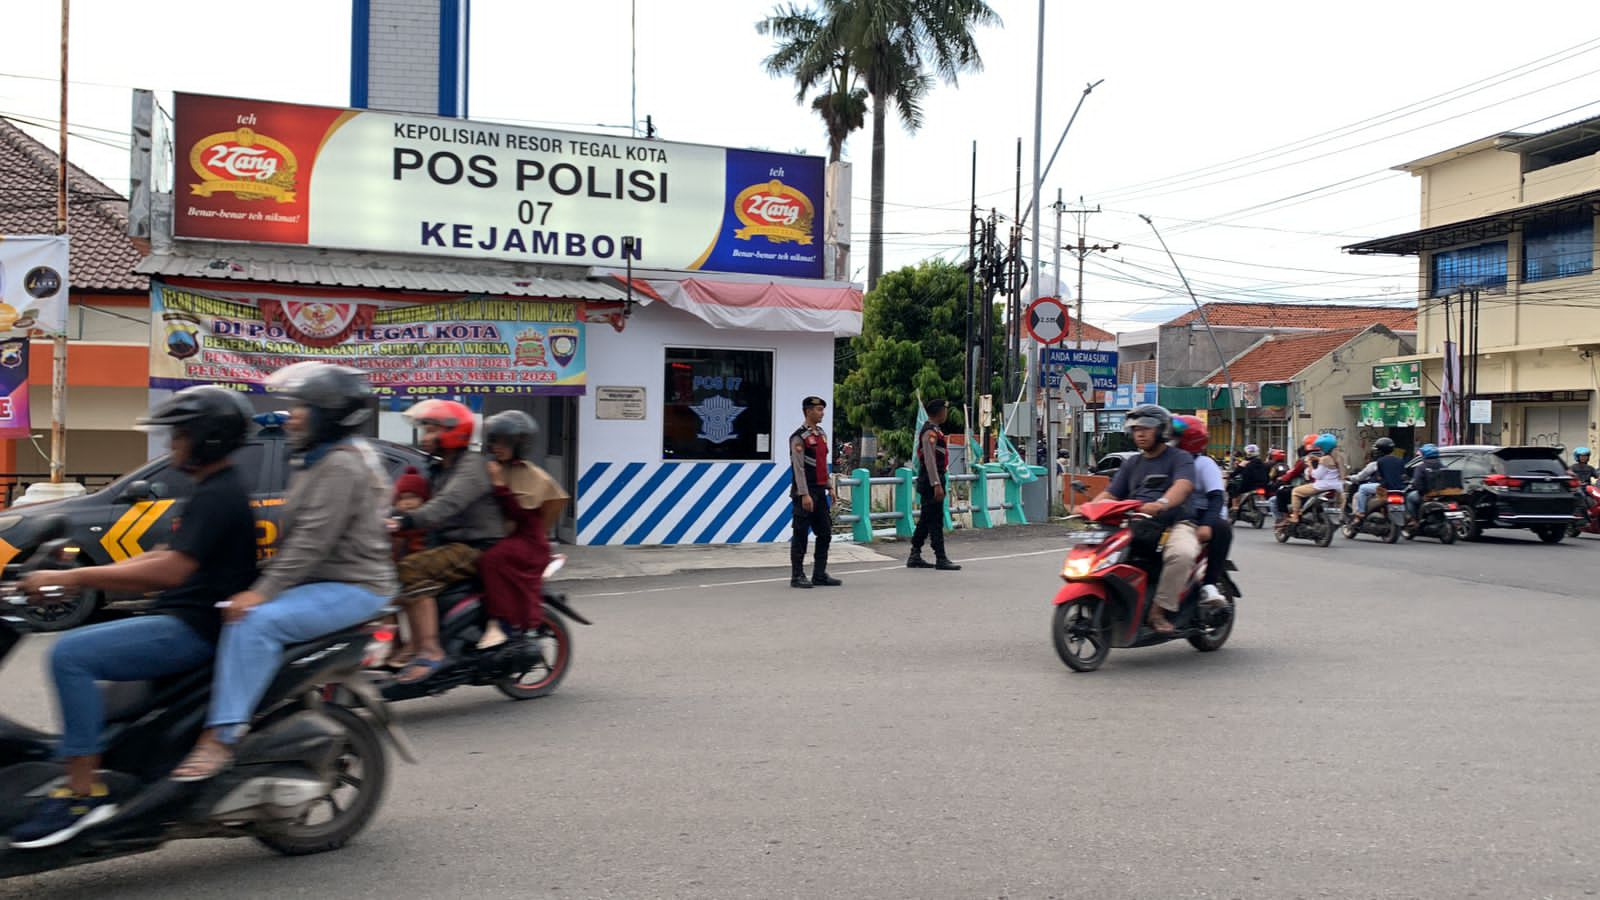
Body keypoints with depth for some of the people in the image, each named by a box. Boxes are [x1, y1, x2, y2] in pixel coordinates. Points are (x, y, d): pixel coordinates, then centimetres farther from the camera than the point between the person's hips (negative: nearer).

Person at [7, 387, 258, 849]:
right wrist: (77, 578, 12)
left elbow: (169, 570, -26)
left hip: (193, 630, -11)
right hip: (186, 621, 11)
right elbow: (165, 558, 20)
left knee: (70, 654, -20)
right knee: (76, 650, 21)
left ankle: (83, 792, -18)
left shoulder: (217, 496, -16)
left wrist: (74, 577, -22)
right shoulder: (216, 490, 18)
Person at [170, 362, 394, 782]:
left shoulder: (342, 465, -16)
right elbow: (297, 533, 22)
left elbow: (314, 539, -23)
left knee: (255, 622, -28)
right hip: (323, 579, 11)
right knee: (235, 611, 10)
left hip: (354, 587, -11)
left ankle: (221, 736, -28)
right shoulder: (321, 459, 19)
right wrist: (260, 582, 15)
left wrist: (264, 591, -25)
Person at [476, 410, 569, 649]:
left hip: (527, 541, -8)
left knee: (493, 558, -36)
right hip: (499, 539, 8)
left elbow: (518, 513, -19)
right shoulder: (494, 469, 17)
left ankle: (500, 623, -31)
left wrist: (499, 484, -21)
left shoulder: (531, 476, -5)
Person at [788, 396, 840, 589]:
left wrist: (829, 488, 16)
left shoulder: (822, 434, 14)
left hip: (820, 492, 8)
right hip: (805, 493, -8)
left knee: (825, 533, 9)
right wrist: (804, 495, -19)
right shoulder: (799, 437, -11)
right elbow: (798, 468, -15)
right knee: (800, 535, -2)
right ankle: (797, 576, 4)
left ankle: (820, 574, 16)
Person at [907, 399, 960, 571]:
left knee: (925, 520, 13)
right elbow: (929, 460, -22)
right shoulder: (930, 432, -16)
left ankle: (914, 557, 17)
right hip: (931, 481, -11)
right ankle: (940, 559, -4)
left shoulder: (934, 430, 17)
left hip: (931, 482, 11)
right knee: (936, 521, -7)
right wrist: (937, 485, -26)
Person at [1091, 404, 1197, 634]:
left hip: (1174, 524, -5)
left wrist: (1160, 504, -39)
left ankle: (1160, 609, -25)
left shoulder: (1180, 458, 4)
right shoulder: (1131, 464, 23)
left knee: (1181, 554, -37)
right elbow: (1110, 494, 15)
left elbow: (1183, 486, -17)